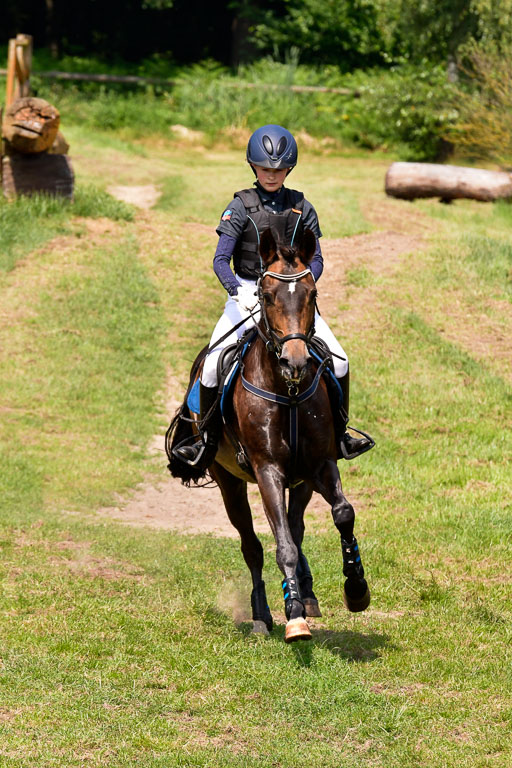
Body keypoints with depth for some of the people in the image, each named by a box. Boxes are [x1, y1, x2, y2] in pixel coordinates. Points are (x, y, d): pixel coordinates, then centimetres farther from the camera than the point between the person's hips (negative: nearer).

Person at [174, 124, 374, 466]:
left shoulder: (302, 208, 3)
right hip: (247, 294, -2)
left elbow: (316, 260, 3)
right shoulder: (241, 207, -4)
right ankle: (209, 440, -3)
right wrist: (238, 290, -30)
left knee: (338, 361, -12)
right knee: (213, 366, -19)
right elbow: (220, 260, -11)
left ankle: (339, 433, 7)